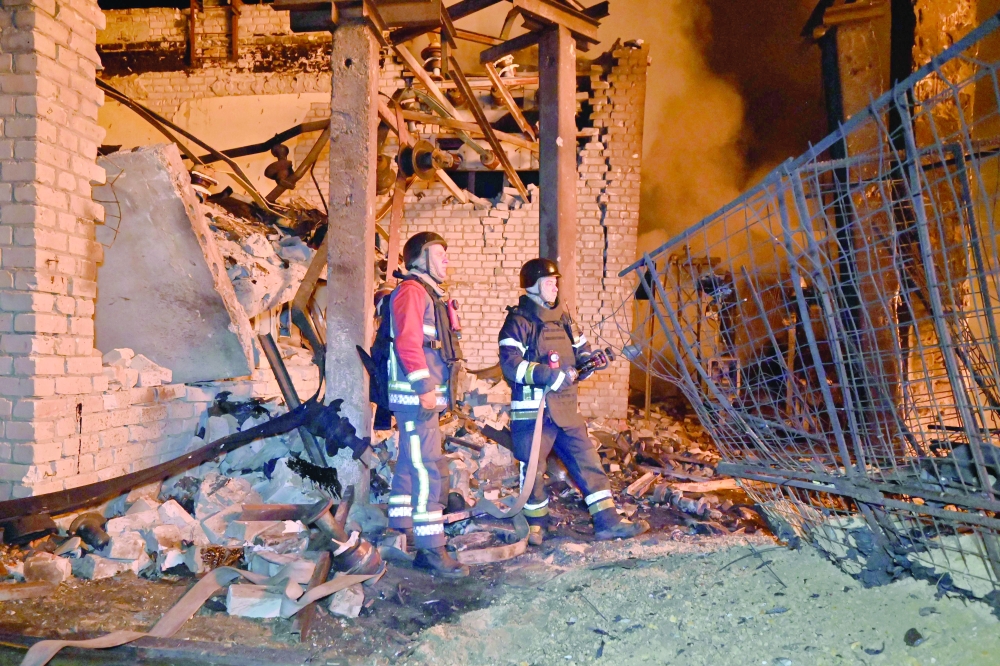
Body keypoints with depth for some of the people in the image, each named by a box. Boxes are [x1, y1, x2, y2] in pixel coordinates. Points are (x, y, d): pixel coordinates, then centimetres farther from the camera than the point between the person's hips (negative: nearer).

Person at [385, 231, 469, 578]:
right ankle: (432, 550, -9)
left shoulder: (432, 295, 22)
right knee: (426, 468, -11)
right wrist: (424, 388, -23)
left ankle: (401, 529, 25)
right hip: (416, 395, -10)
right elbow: (408, 343, -21)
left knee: (410, 464, 15)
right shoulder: (412, 291, -10)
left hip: (426, 395, 10)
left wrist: (436, 390, 20)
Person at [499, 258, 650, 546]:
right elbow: (510, 363, -17)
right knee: (533, 469, 3)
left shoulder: (562, 319, 16)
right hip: (533, 410, -6)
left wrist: (589, 359, -1)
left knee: (588, 460, 5)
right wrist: (549, 374, -23)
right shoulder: (519, 321, -6)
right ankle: (535, 526, 21)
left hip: (565, 408, 6)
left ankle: (607, 521, 11)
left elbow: (581, 349, 24)